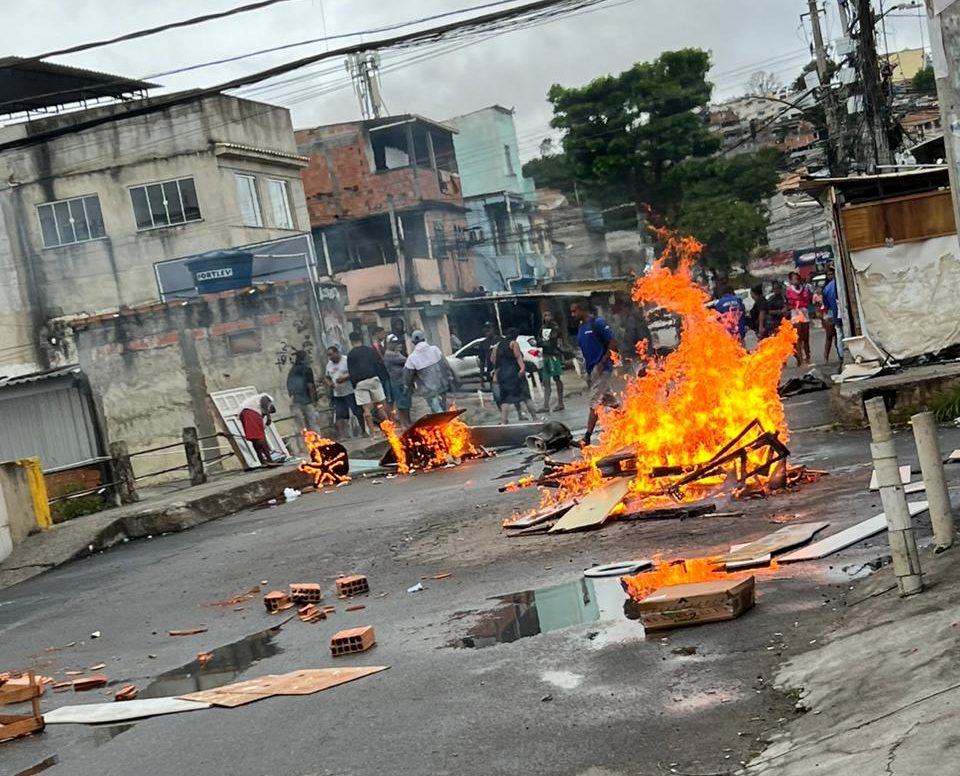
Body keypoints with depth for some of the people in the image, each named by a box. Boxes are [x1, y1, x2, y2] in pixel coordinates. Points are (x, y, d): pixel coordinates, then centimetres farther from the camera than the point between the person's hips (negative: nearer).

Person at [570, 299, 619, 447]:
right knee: (610, 400, 14)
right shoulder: (581, 327, 13)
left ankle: (587, 437, -11)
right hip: (591, 369, 9)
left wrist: (602, 362, -18)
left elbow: (613, 343, -15)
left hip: (601, 368, -9)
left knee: (594, 403, -9)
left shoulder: (598, 323, -13)